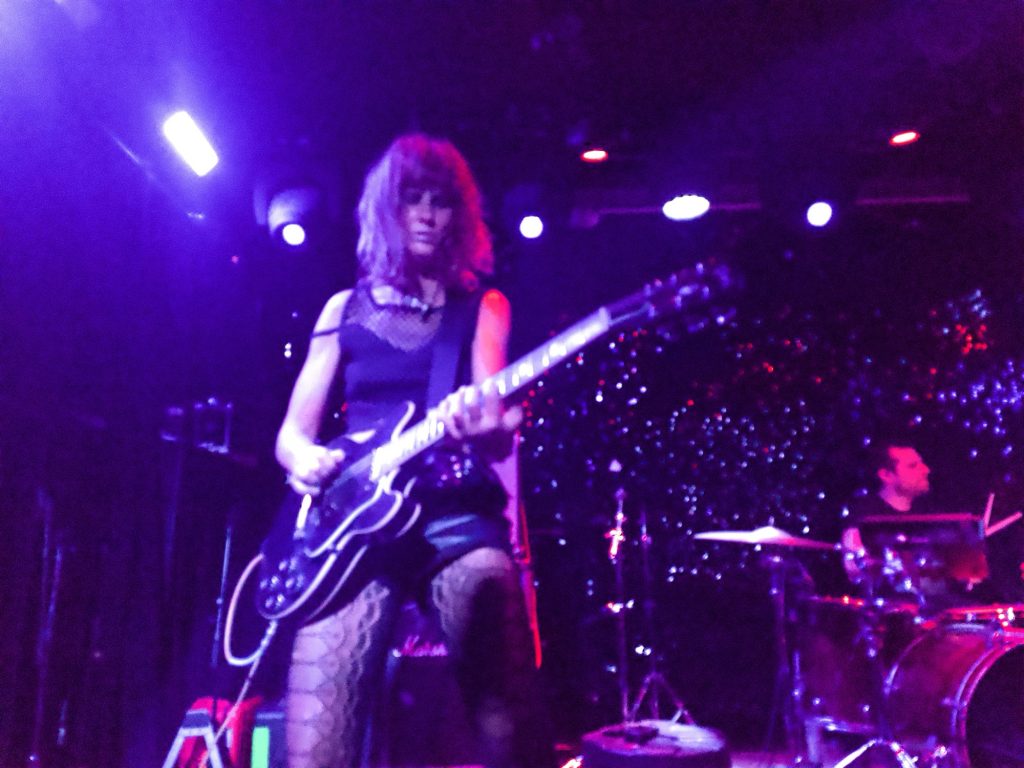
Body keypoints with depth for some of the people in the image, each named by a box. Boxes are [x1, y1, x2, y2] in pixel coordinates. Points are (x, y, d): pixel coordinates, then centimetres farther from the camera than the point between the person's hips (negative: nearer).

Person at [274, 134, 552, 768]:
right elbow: (293, 430, 15)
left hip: (459, 515, -1)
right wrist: (306, 458, -9)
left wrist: (484, 425, -28)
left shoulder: (483, 306, 11)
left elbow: (502, 426, -4)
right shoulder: (345, 309, 16)